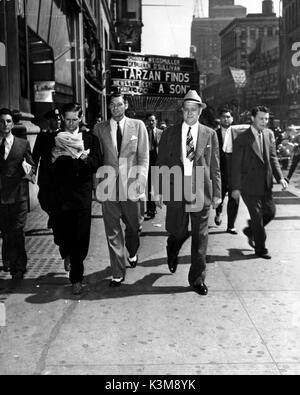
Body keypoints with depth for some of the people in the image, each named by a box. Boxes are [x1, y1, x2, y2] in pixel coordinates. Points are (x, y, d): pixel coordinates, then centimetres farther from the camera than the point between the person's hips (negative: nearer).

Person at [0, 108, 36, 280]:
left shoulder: (23, 144, 6)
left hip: (18, 195, -2)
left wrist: (28, 169, -14)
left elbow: (32, 166, 6)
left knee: (17, 233, -4)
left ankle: (18, 269, 3)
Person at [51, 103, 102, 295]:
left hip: (82, 195, 0)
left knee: (80, 238, 0)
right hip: (61, 195, 1)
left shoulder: (90, 139, 7)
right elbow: (49, 166, 2)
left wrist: (84, 157, -18)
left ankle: (76, 279, 14)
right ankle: (67, 255, 40)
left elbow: (97, 165, -1)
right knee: (60, 234, 2)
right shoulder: (55, 139, 7)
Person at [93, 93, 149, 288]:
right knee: (112, 231, 1)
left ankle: (132, 253, 45)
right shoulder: (100, 129, 8)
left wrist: (141, 178, -8)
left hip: (131, 184, 0)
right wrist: (98, 182, 1)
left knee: (134, 225, 12)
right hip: (109, 185, 0)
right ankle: (118, 273, 11)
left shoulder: (138, 125, 6)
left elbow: (144, 155, 3)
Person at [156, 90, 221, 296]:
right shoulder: (170, 133, 5)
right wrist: (160, 191, 0)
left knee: (200, 236, 3)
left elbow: (215, 167, 6)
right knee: (178, 232, 8)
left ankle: (198, 279, 16)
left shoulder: (210, 134, 6)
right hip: (176, 190, 0)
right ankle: (172, 253, 44)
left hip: (201, 191, 0)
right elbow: (161, 163, 5)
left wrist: (217, 193, 3)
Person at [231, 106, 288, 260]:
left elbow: (273, 158, 10)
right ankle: (260, 249, 18)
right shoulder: (242, 139, -12)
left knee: (270, 212, 12)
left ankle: (250, 230, 38)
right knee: (257, 217, 2)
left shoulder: (269, 134, 6)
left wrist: (280, 177, -2)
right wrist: (236, 187, -13)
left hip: (266, 185, 6)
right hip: (250, 186, -6)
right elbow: (236, 165, -11)